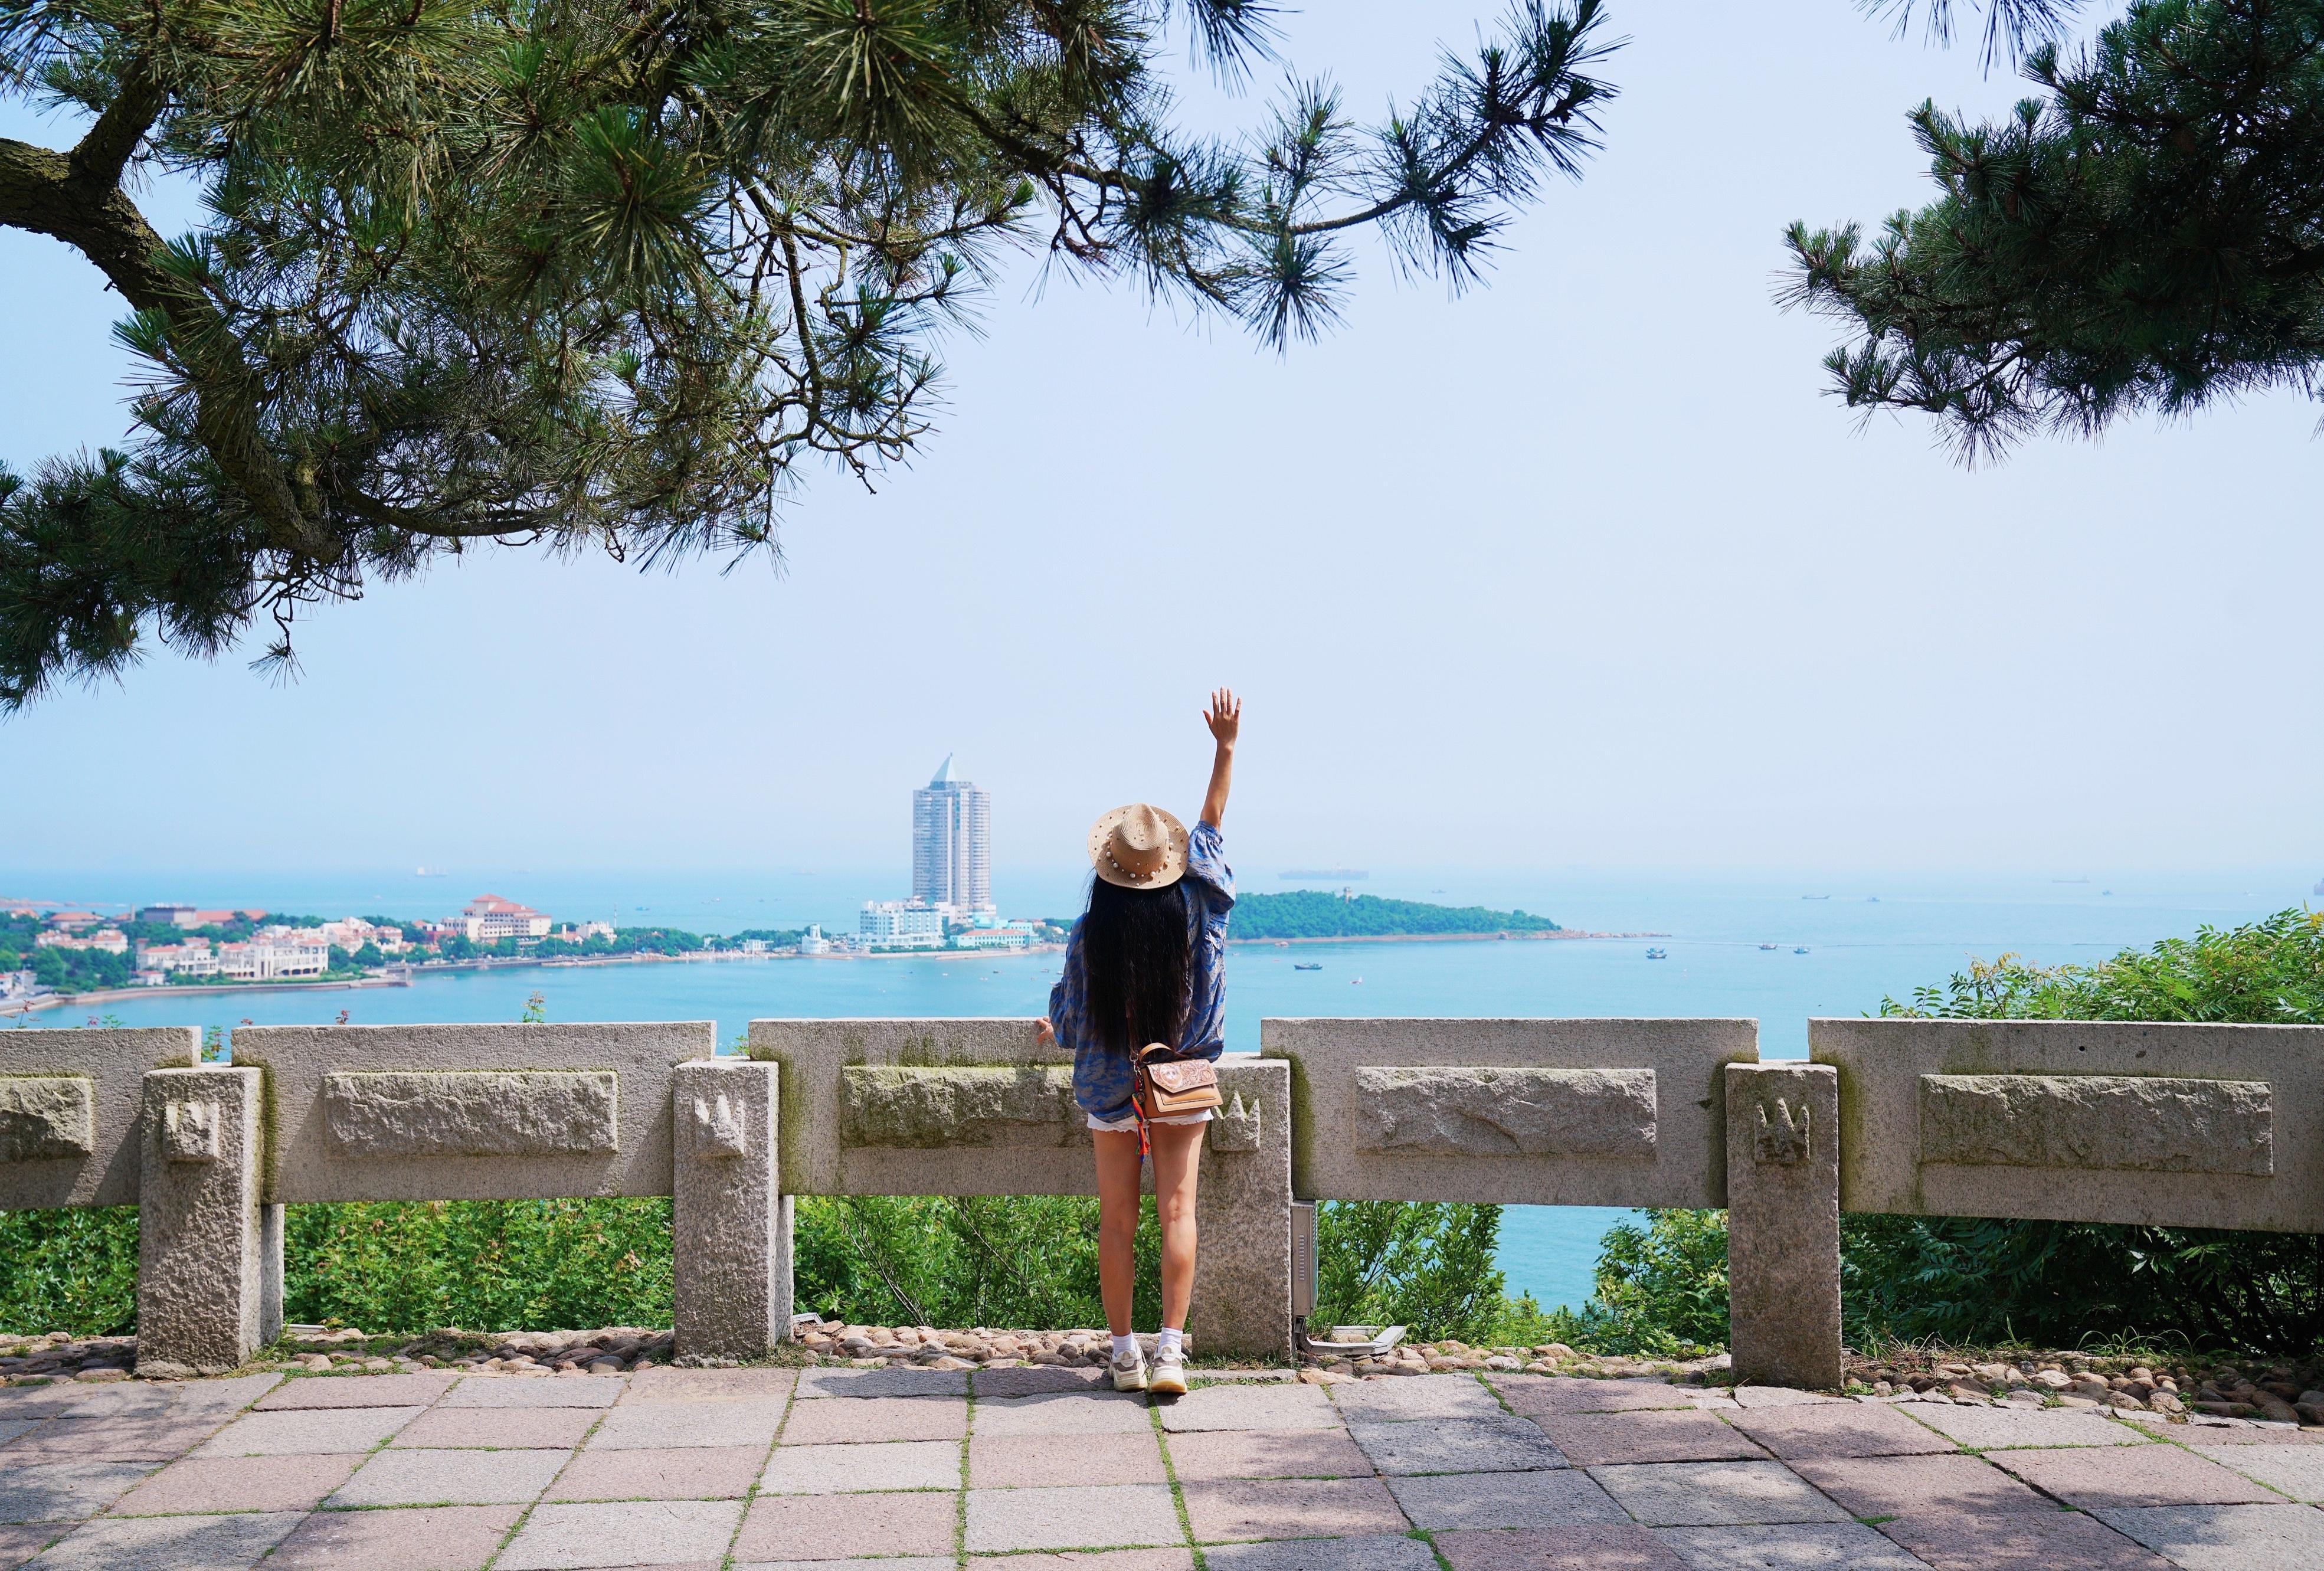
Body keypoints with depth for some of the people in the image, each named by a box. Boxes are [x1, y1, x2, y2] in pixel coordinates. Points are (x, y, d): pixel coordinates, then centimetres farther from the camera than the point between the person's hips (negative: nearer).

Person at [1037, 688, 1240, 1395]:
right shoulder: (1194, 908, -10)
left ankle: (1124, 1354, 14)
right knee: (1177, 1212, 3)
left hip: (1109, 1090, -1)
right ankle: (1171, 1349, -4)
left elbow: (1072, 1026, -3)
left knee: (1117, 1222, 8)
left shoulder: (1090, 934, -14)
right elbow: (1212, 819, 3)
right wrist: (1226, 746, 9)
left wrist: (1054, 1033, 20)